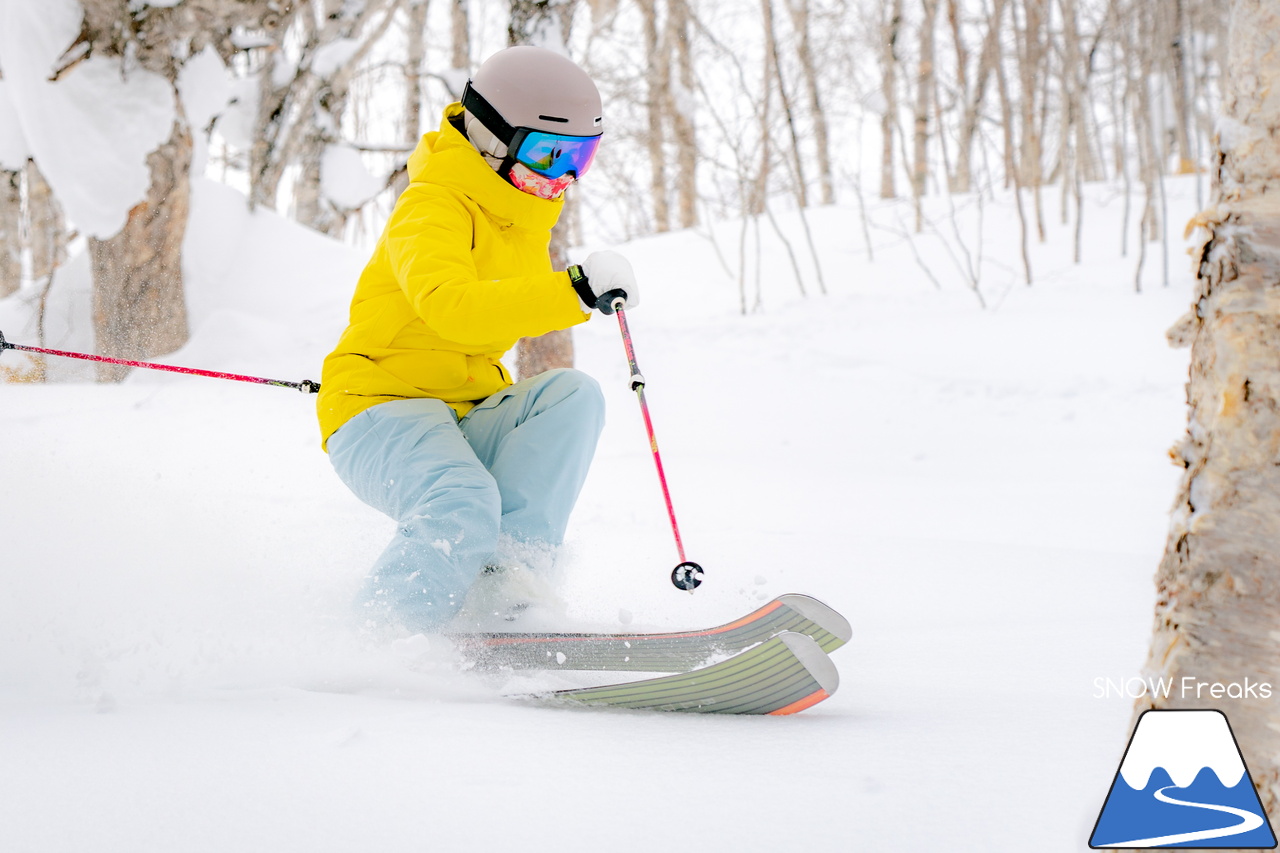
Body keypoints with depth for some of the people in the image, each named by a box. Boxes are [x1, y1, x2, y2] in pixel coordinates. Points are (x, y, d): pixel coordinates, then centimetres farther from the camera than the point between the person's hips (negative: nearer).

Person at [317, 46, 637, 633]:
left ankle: (506, 568, -25)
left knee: (573, 396, -20)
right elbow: (448, 305, -37)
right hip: (380, 411, -8)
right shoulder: (432, 207, -15)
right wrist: (573, 292, -45)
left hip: (466, 422, 8)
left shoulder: (523, 219, 14)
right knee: (464, 508, -37)